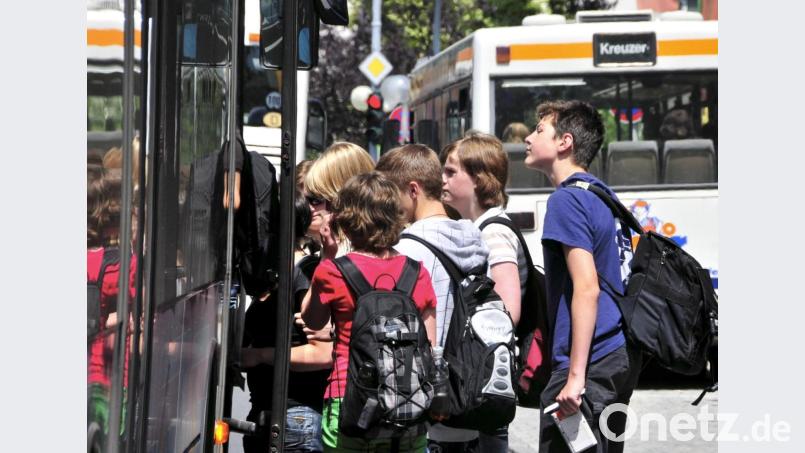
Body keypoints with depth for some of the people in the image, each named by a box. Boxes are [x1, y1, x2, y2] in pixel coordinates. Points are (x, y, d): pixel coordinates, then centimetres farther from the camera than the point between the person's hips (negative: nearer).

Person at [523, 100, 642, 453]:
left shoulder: (567, 199, -12)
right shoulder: (604, 193, 16)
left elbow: (587, 288, -20)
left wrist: (576, 376, -22)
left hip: (591, 361, -10)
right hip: (623, 357, 10)